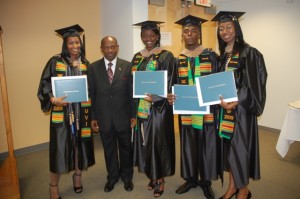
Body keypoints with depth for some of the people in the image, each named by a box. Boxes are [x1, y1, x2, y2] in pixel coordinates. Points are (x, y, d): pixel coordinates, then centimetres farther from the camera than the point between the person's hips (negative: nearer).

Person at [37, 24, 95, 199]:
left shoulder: (86, 64, 6)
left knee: (80, 143, 11)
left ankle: (78, 176, 33)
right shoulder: (55, 62, -3)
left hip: (81, 112, 3)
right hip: (62, 112, -3)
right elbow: (44, 85, -3)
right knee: (60, 147, 2)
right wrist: (53, 99, -21)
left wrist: (91, 113, -1)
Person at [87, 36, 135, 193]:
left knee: (125, 148, 15)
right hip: (104, 117, 1)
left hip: (123, 116, 0)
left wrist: (133, 114, -4)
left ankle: (127, 176, 38)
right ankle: (112, 176, 38)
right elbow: (91, 94, 1)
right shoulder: (93, 68, -1)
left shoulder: (127, 66, -4)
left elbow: (132, 92, -3)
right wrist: (92, 117, 0)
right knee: (109, 149, 16)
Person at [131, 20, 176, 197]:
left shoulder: (166, 56, -3)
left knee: (158, 141, 2)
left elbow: (169, 83, -9)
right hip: (141, 107, 5)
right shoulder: (137, 57, 12)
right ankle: (152, 176, 28)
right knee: (145, 141, 11)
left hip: (159, 107, -5)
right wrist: (134, 109, 5)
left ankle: (160, 179, 19)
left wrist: (154, 98, -24)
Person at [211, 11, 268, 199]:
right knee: (229, 147, 12)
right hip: (224, 107, 6)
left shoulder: (248, 53, -10)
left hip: (241, 108, -6)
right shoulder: (222, 55, 10)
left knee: (240, 147, 1)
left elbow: (252, 84, -15)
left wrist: (234, 103, -23)